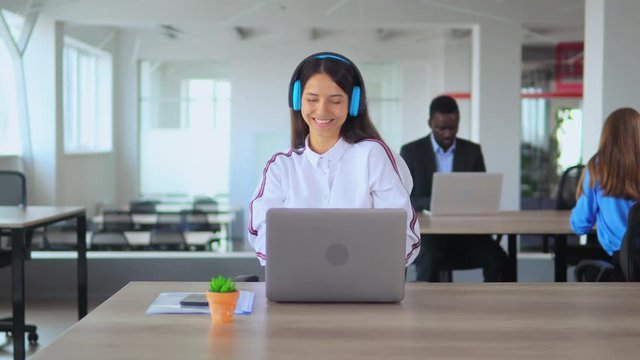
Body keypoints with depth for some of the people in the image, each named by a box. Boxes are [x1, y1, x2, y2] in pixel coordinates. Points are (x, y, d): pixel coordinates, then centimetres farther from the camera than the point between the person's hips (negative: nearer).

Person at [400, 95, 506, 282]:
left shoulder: (472, 151, 10)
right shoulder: (411, 152, 2)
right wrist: (433, 203, -24)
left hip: (466, 230, 3)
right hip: (426, 232, -2)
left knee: (497, 258, -26)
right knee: (429, 260, -35)